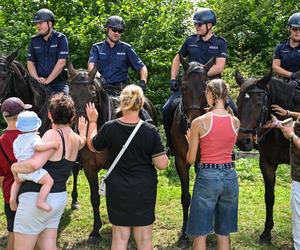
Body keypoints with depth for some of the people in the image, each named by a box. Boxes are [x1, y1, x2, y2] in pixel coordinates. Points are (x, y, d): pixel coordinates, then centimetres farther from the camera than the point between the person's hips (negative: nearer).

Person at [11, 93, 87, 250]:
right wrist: (83, 131, 55)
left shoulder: (53, 135, -17)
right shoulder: (76, 139, 7)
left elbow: (35, 164, -31)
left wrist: (15, 167, -12)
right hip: (59, 198, 8)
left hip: (36, 198, -8)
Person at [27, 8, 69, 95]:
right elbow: (30, 62, 9)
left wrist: (48, 80, -14)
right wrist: (37, 79, -8)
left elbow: (61, 62, -11)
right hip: (39, 84, 3)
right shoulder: (34, 40, 10)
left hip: (58, 84, -3)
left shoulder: (61, 39, -3)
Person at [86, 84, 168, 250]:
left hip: (117, 190, 1)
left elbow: (92, 146, 8)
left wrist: (92, 121, 20)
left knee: (120, 236, 14)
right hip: (144, 190, -1)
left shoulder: (109, 128, -11)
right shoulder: (150, 131, -15)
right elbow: (162, 164, -14)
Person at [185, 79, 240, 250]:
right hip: (230, 177, 4)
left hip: (207, 177, -4)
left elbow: (191, 160, -6)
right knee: (224, 233, 16)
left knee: (200, 234, 7)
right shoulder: (235, 122, 1)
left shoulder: (199, 122, -10)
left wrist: (191, 142, 15)